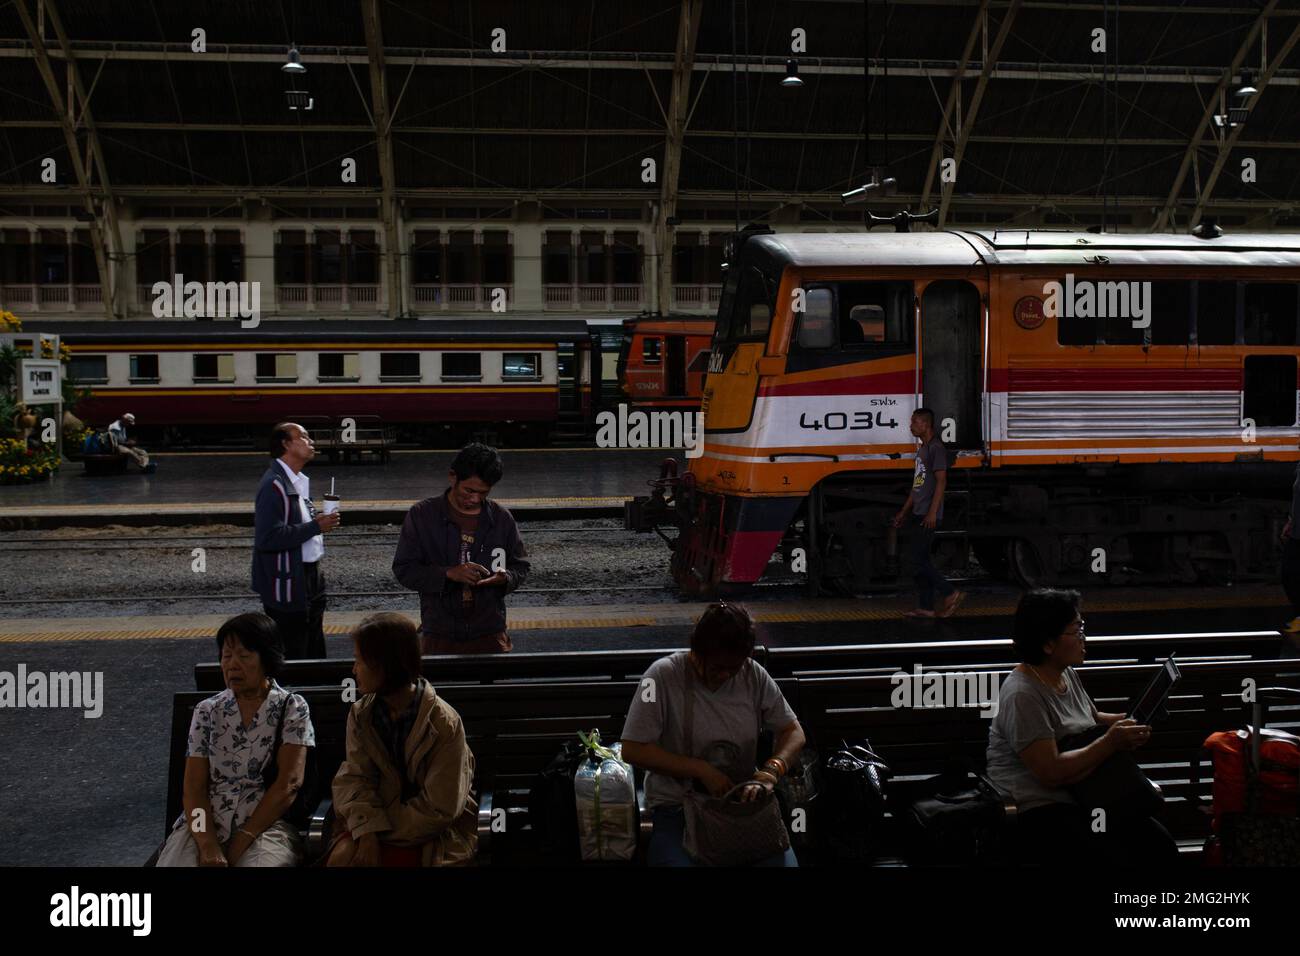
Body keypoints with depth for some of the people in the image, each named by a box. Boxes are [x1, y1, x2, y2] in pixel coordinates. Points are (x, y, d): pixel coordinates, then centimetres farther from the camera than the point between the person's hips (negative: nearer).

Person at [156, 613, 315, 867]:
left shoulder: (292, 708, 3)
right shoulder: (206, 711, 11)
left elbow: (288, 784, -6)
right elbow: (194, 786, 3)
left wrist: (241, 843, -13)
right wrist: (209, 846, -14)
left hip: (266, 825, -2)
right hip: (206, 825, 2)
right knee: (175, 862, -27)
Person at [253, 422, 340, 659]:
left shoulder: (300, 481, 14)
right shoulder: (274, 485, -17)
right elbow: (268, 537, -26)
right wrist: (315, 527, -22)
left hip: (310, 577, 10)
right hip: (288, 585, -10)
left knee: (315, 654, 16)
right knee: (291, 657, -3)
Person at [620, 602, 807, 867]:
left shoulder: (753, 675, 0)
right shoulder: (663, 676, -11)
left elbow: (794, 732, 5)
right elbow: (633, 750, -12)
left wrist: (771, 771, -16)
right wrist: (702, 770, -17)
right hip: (675, 807, -3)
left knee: (783, 861, -23)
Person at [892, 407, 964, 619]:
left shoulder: (936, 448, -11)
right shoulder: (922, 449, 19)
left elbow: (941, 482, -17)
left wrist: (932, 513, -22)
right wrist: (904, 512, 24)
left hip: (928, 516, -10)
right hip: (919, 514, 10)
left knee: (919, 562, -11)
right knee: (921, 561, 8)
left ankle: (951, 594, -3)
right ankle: (926, 607, 11)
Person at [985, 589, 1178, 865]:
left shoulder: (1067, 675, 9)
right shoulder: (1022, 696, -19)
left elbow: (1092, 718, 27)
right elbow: (1052, 773, -24)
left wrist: (1128, 721, 4)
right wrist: (1110, 743, -19)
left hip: (1083, 799, 9)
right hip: (1036, 812, -9)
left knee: (1162, 845, -7)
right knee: (1113, 858, -28)